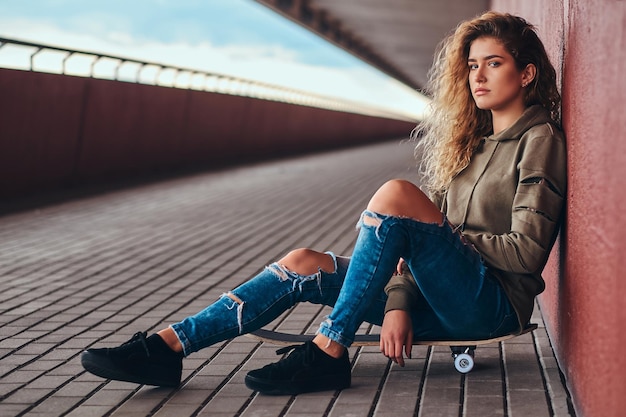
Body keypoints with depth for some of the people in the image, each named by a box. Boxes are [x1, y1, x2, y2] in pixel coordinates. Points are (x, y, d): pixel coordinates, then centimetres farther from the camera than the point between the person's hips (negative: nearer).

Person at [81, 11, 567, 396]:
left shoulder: (540, 141, -3)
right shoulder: (468, 141, 18)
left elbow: (526, 250, -12)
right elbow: (416, 243, 11)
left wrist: (448, 238, -4)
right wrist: (398, 303, -4)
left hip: (494, 304, -7)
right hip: (441, 300, 7)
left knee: (396, 195, -28)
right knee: (302, 266, -9)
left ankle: (327, 352, -25)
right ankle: (167, 347, -14)